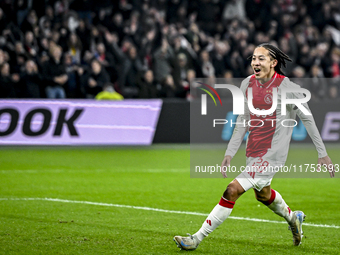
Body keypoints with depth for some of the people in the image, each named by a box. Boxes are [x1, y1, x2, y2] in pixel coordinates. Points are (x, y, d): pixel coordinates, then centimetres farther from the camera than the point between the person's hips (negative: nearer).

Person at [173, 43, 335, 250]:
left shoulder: (287, 87, -15)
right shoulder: (248, 84, 3)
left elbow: (308, 120, -6)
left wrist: (323, 153, -2)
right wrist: (230, 153, 9)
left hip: (272, 155, -8)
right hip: (253, 152, 8)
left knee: (232, 191, -16)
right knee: (262, 194, 28)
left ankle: (197, 239, -11)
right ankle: (293, 218, 58)